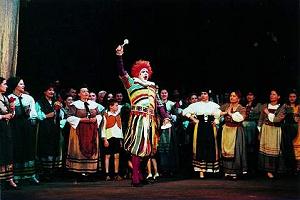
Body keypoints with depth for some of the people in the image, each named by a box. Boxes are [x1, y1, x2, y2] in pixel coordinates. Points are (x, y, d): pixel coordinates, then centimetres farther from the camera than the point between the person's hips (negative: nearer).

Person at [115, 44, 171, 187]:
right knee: (137, 148, -9)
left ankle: (142, 175, 15)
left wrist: (165, 117, 4)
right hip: (138, 119, -5)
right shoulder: (132, 83, 8)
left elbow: (159, 104, 18)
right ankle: (136, 179, -8)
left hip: (150, 120, 5)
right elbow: (122, 73, -7)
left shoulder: (152, 87, 22)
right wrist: (119, 56, -18)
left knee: (148, 148, 6)